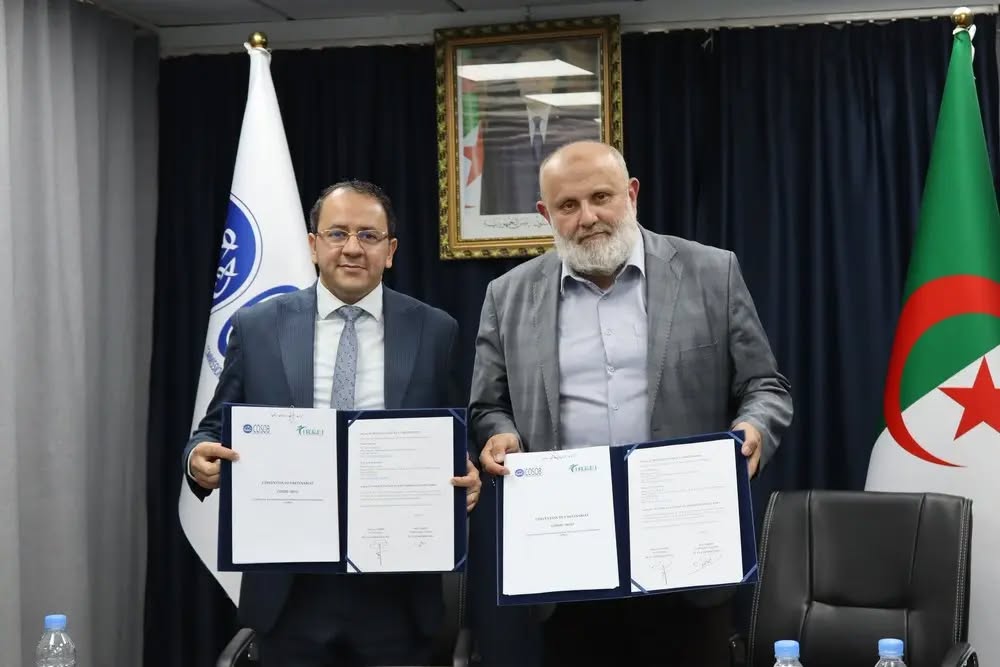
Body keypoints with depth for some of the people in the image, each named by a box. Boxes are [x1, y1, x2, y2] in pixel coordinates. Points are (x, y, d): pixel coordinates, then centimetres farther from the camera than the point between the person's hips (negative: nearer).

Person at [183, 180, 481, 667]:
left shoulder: (435, 332, 4)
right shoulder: (257, 327, 4)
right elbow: (218, 427, 7)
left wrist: (468, 479, -14)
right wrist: (201, 456, -14)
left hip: (398, 589, 0)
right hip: (290, 588, 0)